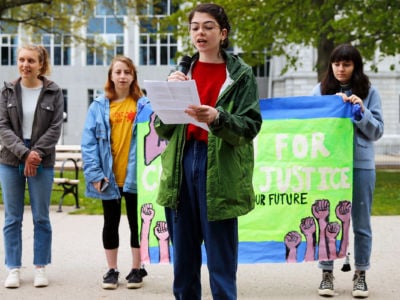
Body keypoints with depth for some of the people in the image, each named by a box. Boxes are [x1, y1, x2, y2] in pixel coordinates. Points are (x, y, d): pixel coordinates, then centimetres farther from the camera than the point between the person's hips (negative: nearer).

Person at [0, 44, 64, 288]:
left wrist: (36, 154, -13)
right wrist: (24, 152, -15)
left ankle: (41, 268, 15)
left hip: (42, 161, -1)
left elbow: (56, 127, -4)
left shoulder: (53, 92, 1)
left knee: (41, 218, 5)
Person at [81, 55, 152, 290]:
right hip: (109, 177, 1)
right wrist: (94, 174, -11)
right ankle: (112, 270, 25)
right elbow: (89, 142, -4)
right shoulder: (99, 106, -1)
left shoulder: (144, 105, -3)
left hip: (135, 176, -1)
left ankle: (137, 269, 23)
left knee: (136, 222, 10)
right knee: (111, 223, 13)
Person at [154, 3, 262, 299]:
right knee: (183, 259, 10)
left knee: (221, 263, -1)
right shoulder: (182, 71, 13)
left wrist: (217, 117, -25)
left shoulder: (241, 74, 1)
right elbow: (162, 129, 8)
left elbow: (250, 127, -7)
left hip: (220, 171, -4)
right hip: (182, 166, 4)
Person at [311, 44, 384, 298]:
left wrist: (362, 112, -14)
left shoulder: (369, 92, 3)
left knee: (361, 222, 8)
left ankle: (361, 275, 19)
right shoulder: (321, 90, 5)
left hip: (361, 165, 0)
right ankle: (327, 274, 15)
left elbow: (377, 131, 2)